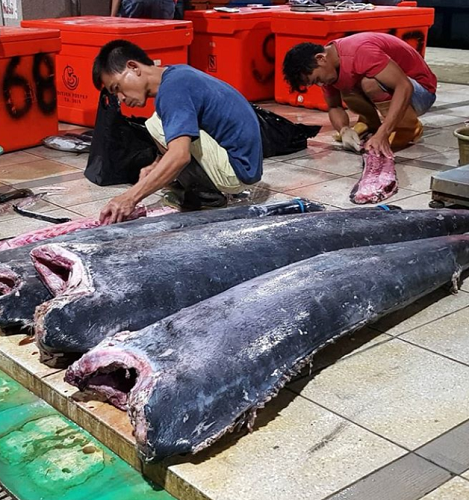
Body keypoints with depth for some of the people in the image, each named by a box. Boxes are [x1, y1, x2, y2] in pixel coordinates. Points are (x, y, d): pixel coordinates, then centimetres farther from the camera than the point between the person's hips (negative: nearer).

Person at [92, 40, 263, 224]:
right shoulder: (178, 73, 10)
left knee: (157, 125, -17)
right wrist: (155, 167, 7)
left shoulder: (172, 88, -19)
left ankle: (205, 194, -6)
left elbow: (180, 155, -33)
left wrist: (130, 198, -33)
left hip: (235, 170, -10)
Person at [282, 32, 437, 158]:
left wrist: (382, 134, -44)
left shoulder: (360, 52, -31)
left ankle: (409, 128, -13)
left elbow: (404, 86, -37)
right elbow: (334, 106, 5)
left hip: (420, 92, -8)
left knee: (369, 83, -33)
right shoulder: (327, 68, -6)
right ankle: (369, 122, 10)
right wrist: (344, 130, -18)